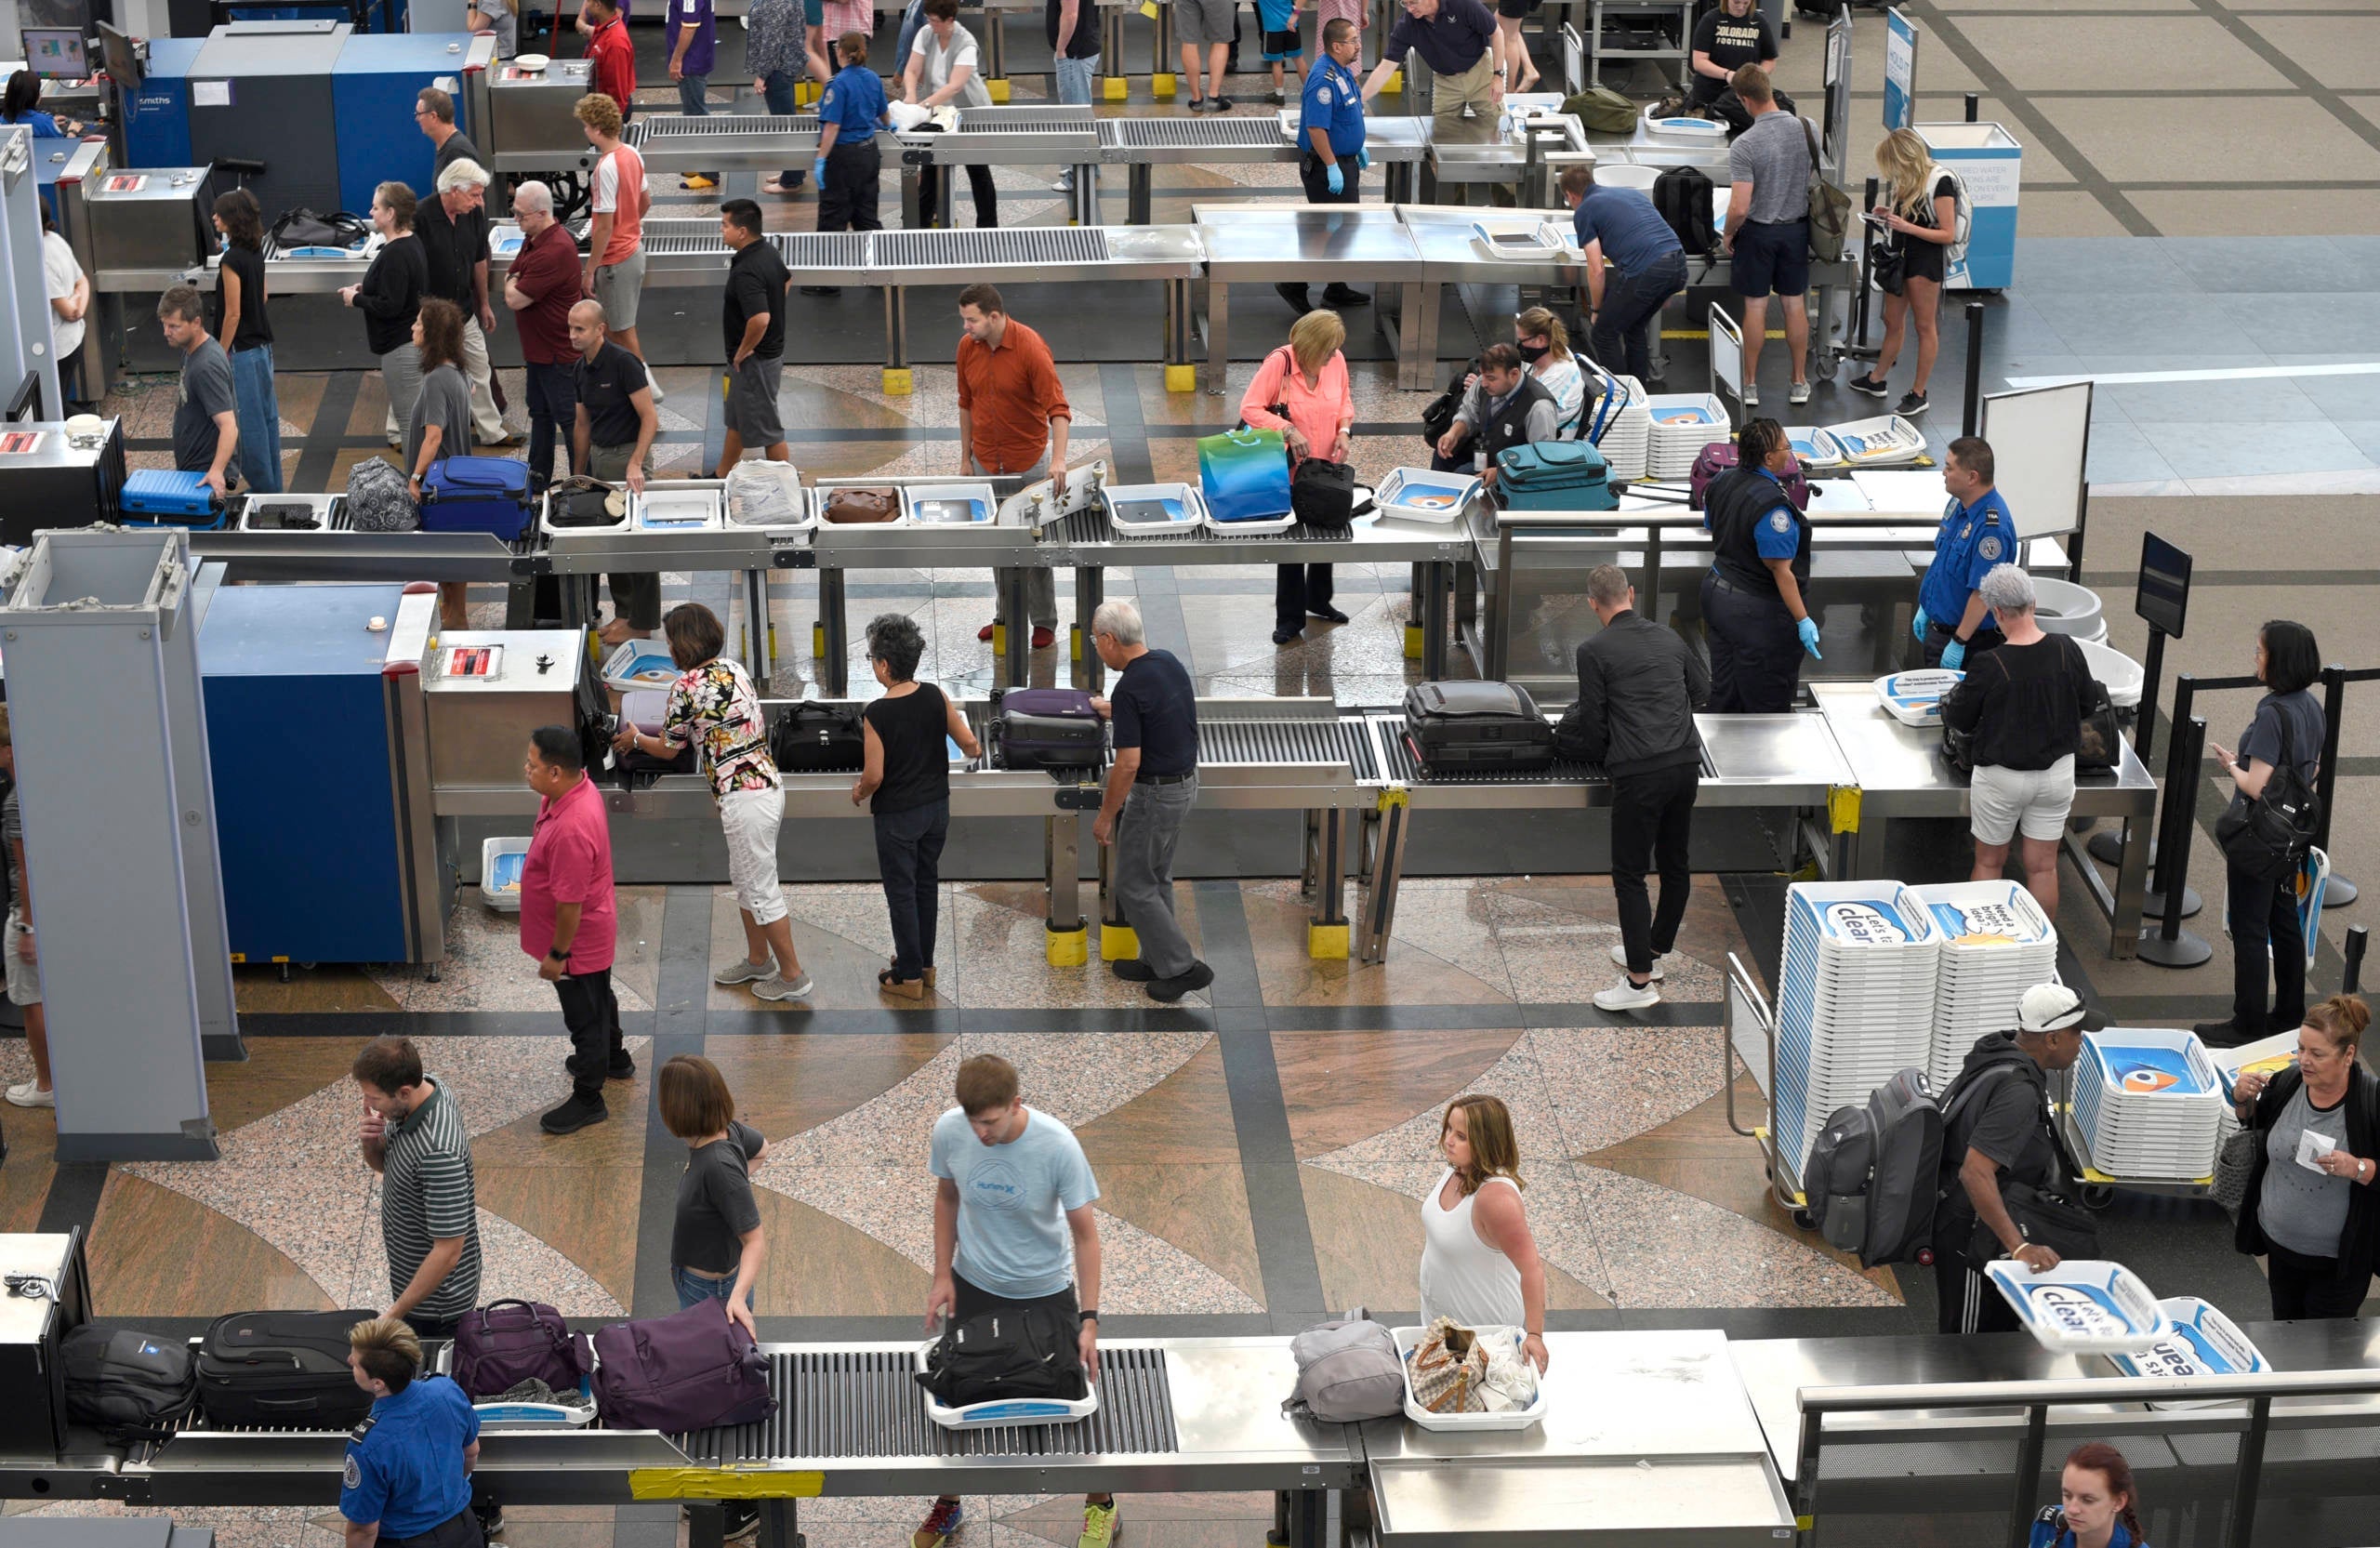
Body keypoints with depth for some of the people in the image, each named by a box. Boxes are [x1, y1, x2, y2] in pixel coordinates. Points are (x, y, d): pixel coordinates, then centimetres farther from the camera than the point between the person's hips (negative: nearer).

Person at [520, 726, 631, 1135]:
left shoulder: (571, 830, -39)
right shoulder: (579, 787, -10)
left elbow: (570, 903, -30)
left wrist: (557, 954, -20)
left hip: (578, 939, -10)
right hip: (594, 931, 10)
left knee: (585, 1016, 10)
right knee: (599, 999, 31)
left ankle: (588, 1099, 27)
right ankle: (614, 1058, 54)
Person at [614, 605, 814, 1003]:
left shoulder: (686, 686, -15)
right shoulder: (735, 668, 8)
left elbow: (668, 749, -3)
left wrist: (635, 738, 20)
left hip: (743, 798, -9)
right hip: (768, 784, 9)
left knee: (761, 890, 2)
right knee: (744, 880, 22)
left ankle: (793, 976, 10)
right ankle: (757, 960, 35)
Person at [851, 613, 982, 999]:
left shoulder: (875, 714, -22)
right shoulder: (934, 697, -8)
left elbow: (874, 776, -20)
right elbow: (968, 742, -1)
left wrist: (858, 793, 2)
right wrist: (975, 750, 23)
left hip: (897, 815, -6)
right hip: (936, 807, 6)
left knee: (901, 891, 7)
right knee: (926, 884, 19)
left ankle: (909, 975, 14)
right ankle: (923, 963, 31)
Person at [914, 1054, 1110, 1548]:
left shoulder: (1057, 1146, -28)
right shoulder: (949, 1131, -19)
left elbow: (1085, 1234, -19)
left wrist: (1089, 1321, -23)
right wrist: (943, 1275, 0)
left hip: (1046, 1292, -2)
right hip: (974, 1285, 3)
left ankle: (1100, 1506, 33)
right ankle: (947, 1506, 35)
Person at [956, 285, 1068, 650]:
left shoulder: (1030, 347, -22)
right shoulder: (967, 347, -4)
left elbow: (1058, 407, -25)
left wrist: (1059, 459, -37)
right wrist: (965, 457, 10)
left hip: (1030, 462, -5)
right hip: (987, 461, 5)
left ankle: (1044, 622, 14)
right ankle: (1006, 615, 23)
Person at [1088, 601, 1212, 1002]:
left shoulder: (1130, 689, -26)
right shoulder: (1168, 662, 1)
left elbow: (1128, 764, -25)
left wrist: (1105, 815, -15)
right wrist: (1110, 709, 32)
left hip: (1155, 794, -9)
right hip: (1185, 783, 9)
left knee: (1134, 885, 4)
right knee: (1156, 878, 21)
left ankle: (1181, 966, 4)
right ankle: (1158, 960, 29)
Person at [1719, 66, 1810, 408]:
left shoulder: (1744, 145, -23)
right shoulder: (1804, 129, -9)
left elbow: (1740, 208, -25)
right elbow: (1816, 178, 5)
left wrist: (1727, 235, -6)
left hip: (1758, 232, -4)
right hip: (1796, 228, 4)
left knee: (1755, 307, 7)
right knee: (1795, 304, 13)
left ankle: (1750, 384, 16)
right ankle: (1799, 382, 21)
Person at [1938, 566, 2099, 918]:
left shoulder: (1990, 665, -22)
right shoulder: (2067, 652, -11)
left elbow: (1959, 719, -8)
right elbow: (2086, 699, 7)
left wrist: (1950, 699, 14)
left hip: (2002, 778, -3)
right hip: (2057, 772, 3)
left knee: (1989, 862, 14)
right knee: (2043, 866, 12)